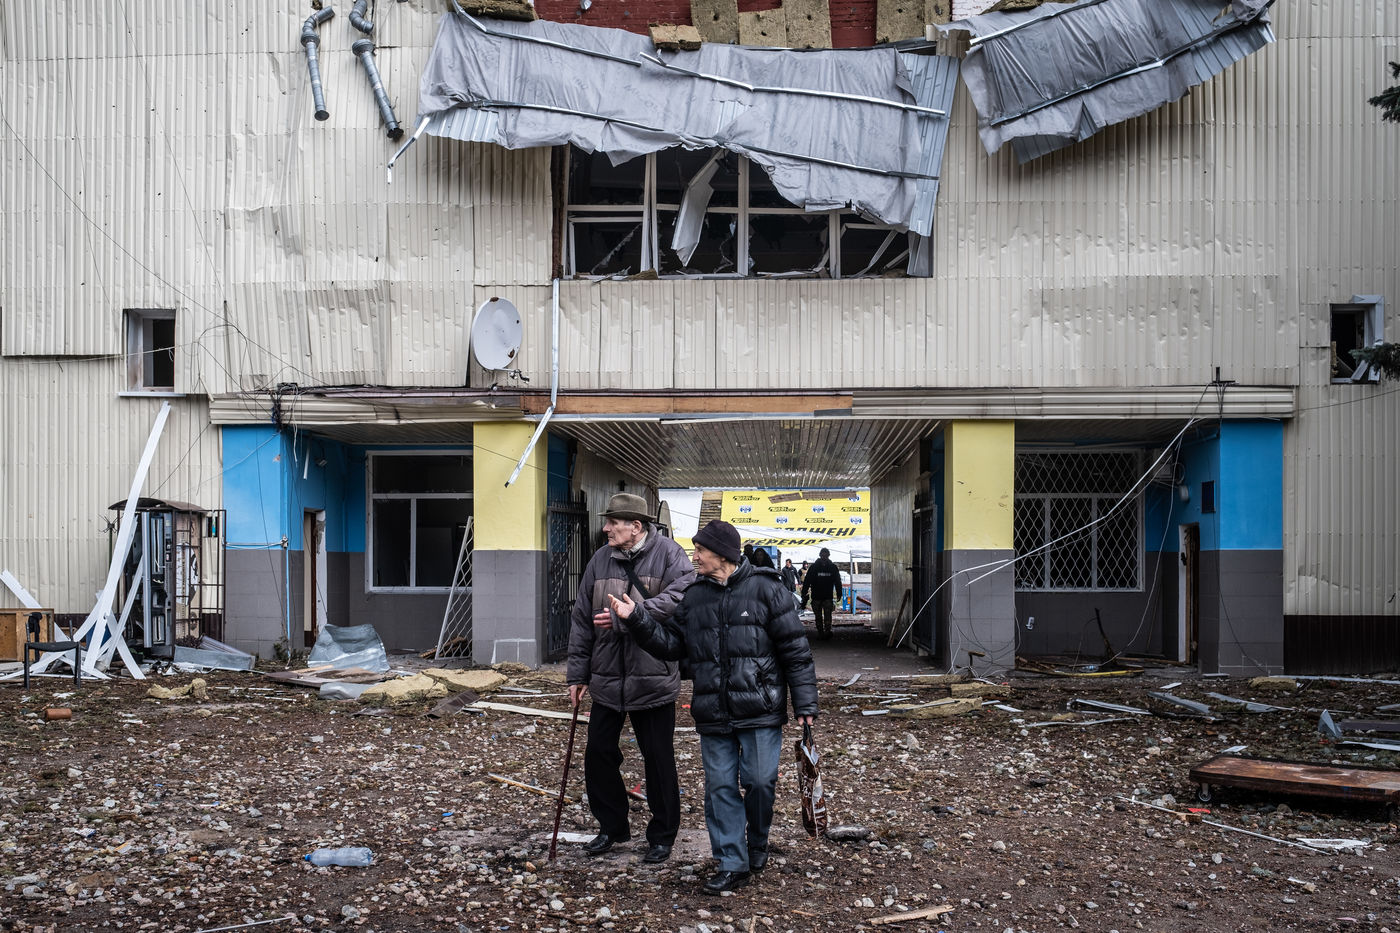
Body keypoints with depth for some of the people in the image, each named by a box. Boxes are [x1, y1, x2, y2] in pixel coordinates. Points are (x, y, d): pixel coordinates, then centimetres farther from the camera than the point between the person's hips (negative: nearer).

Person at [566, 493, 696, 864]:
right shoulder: (601, 560, 6)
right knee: (598, 753, 10)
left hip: (653, 678, -5)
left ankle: (662, 836, 21)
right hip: (606, 678, 5)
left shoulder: (668, 553, -9)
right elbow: (582, 620, 11)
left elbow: (681, 596, -28)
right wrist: (578, 673, 11)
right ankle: (612, 826, 29)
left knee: (658, 759, 6)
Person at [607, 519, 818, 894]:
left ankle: (757, 843, 25)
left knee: (759, 781, -3)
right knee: (720, 786, 4)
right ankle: (732, 864, 12)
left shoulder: (765, 589, -5)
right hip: (712, 716, 5)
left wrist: (804, 704, -8)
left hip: (760, 711, -4)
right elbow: (671, 643, 12)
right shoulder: (694, 598, 11)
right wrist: (637, 618, -2)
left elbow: (795, 650, -5)